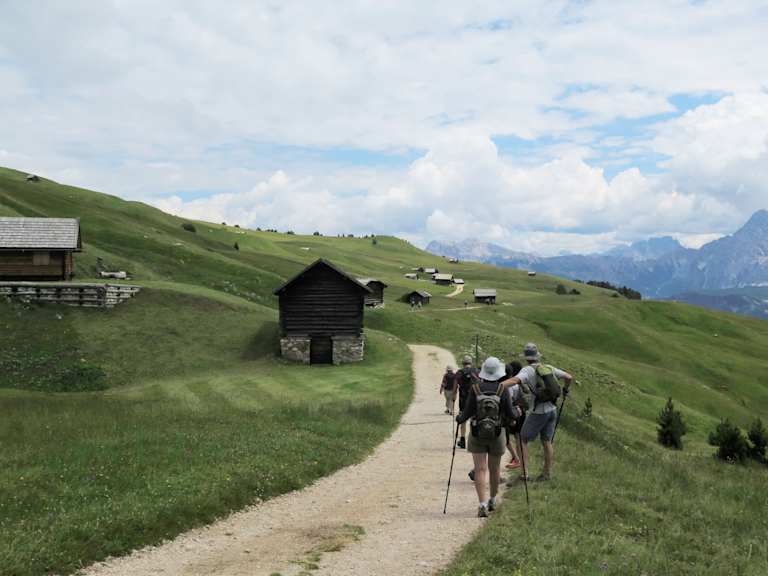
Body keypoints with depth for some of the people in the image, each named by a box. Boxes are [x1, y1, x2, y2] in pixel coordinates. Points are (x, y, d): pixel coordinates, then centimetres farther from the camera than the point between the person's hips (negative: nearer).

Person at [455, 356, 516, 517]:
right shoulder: (503, 389, -10)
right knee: (494, 468, 18)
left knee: (480, 470, -1)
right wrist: (516, 412, 15)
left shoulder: (475, 388, -8)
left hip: (477, 434, 0)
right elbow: (510, 415, -8)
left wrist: (459, 418, 14)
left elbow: (467, 412, -7)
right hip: (496, 435, 0)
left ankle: (482, 505, -13)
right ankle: (492, 501, 33)